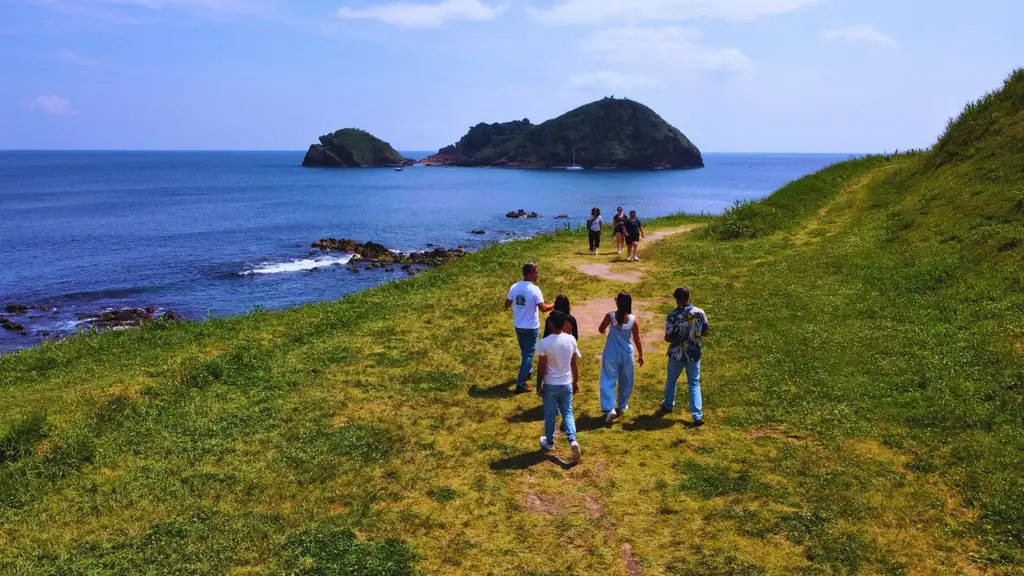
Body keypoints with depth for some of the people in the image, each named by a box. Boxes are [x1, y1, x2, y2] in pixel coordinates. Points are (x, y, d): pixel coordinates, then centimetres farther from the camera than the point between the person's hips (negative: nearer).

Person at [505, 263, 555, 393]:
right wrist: (554, 305, -5)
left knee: (525, 351, 26)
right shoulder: (534, 289, -20)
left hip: (518, 326, 6)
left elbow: (507, 305, 6)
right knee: (528, 354, 2)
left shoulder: (514, 287, -2)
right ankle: (520, 384, 1)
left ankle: (528, 372, 48)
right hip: (531, 327, -6)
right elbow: (543, 308, -21)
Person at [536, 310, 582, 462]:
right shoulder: (571, 340, -8)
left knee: (550, 414, 14)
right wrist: (576, 381, 14)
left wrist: (538, 385, 0)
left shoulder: (545, 342, -18)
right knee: (567, 413, 14)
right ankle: (572, 440, -4)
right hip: (566, 384, 2)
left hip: (550, 384, -2)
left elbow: (541, 367, -12)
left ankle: (549, 442, 29)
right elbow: (575, 363, 1)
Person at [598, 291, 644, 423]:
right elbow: (637, 339, -5)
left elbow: (601, 330, 1)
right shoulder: (633, 320, -12)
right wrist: (641, 355, 8)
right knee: (625, 381, 20)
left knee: (608, 380, 3)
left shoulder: (611, 316, -14)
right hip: (626, 354, 1)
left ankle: (610, 408, -10)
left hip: (611, 353, -1)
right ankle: (622, 406, 33)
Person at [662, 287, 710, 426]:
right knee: (694, 384, 10)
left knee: (671, 380, 23)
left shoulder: (673, 316, -19)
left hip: (677, 354, -2)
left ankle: (668, 405, 42)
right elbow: (706, 332, -1)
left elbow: (668, 338, -15)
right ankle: (697, 416, 3)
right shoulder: (699, 313, -10)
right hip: (694, 355, 2)